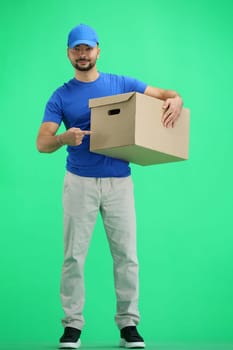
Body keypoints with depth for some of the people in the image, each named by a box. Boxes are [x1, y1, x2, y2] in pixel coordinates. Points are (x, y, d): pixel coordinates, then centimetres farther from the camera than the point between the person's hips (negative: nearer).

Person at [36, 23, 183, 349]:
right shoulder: (61, 96, 5)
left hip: (119, 182, 1)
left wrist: (175, 101, -15)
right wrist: (64, 138, -25)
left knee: (126, 255, 0)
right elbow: (41, 143, -3)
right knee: (74, 256, -1)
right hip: (79, 183, 0)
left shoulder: (121, 84, 8)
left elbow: (167, 94, 10)